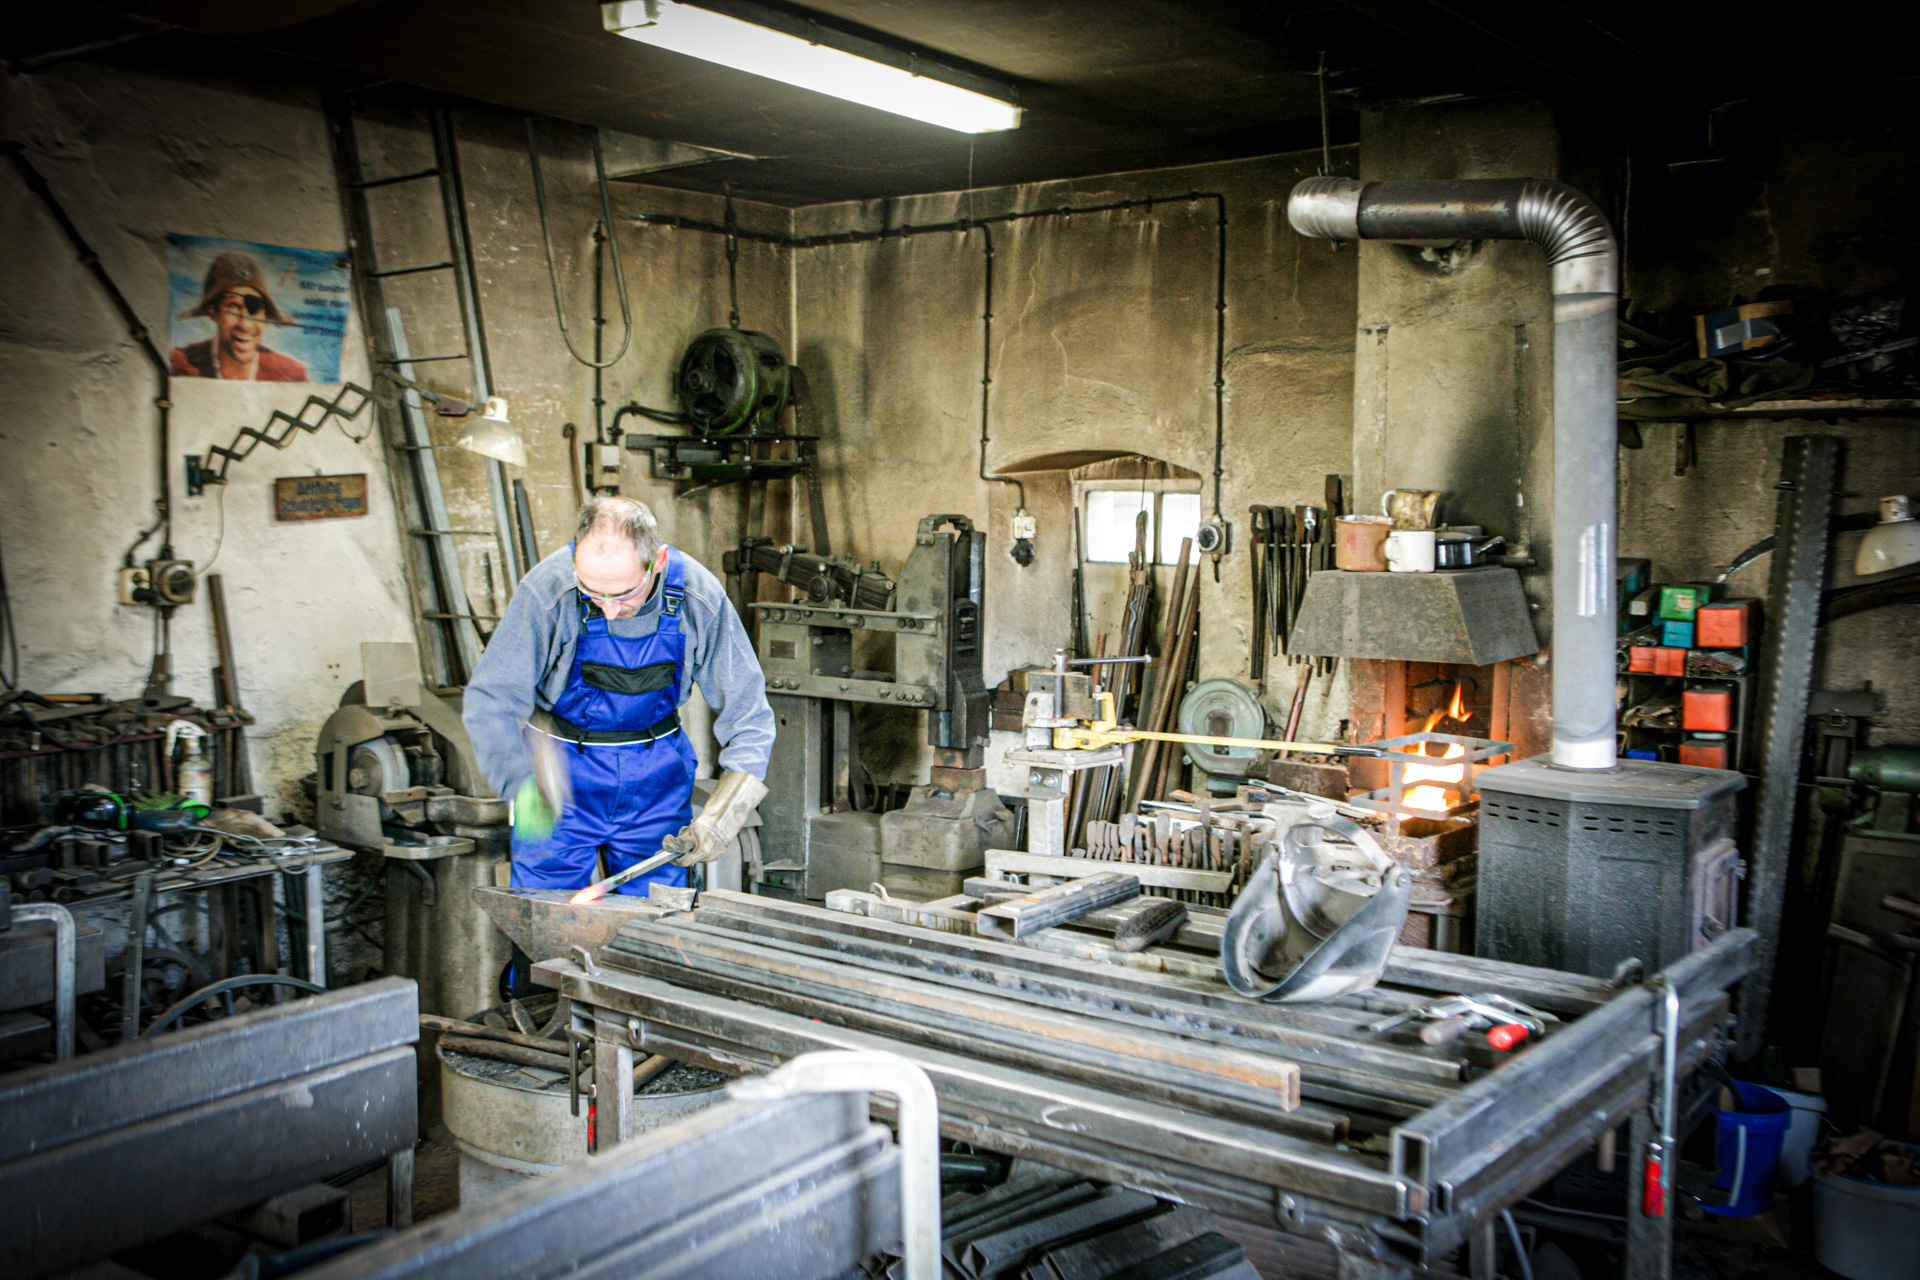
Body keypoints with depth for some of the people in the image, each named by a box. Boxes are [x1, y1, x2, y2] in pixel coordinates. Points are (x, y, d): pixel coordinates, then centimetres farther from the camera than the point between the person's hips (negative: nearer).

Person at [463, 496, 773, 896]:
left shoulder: (698, 596, -18)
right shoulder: (549, 588, -24)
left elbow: (747, 712, -9)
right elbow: (489, 701, -18)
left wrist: (721, 818, -17)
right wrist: (521, 785, -35)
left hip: (657, 773, 2)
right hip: (561, 770, -1)